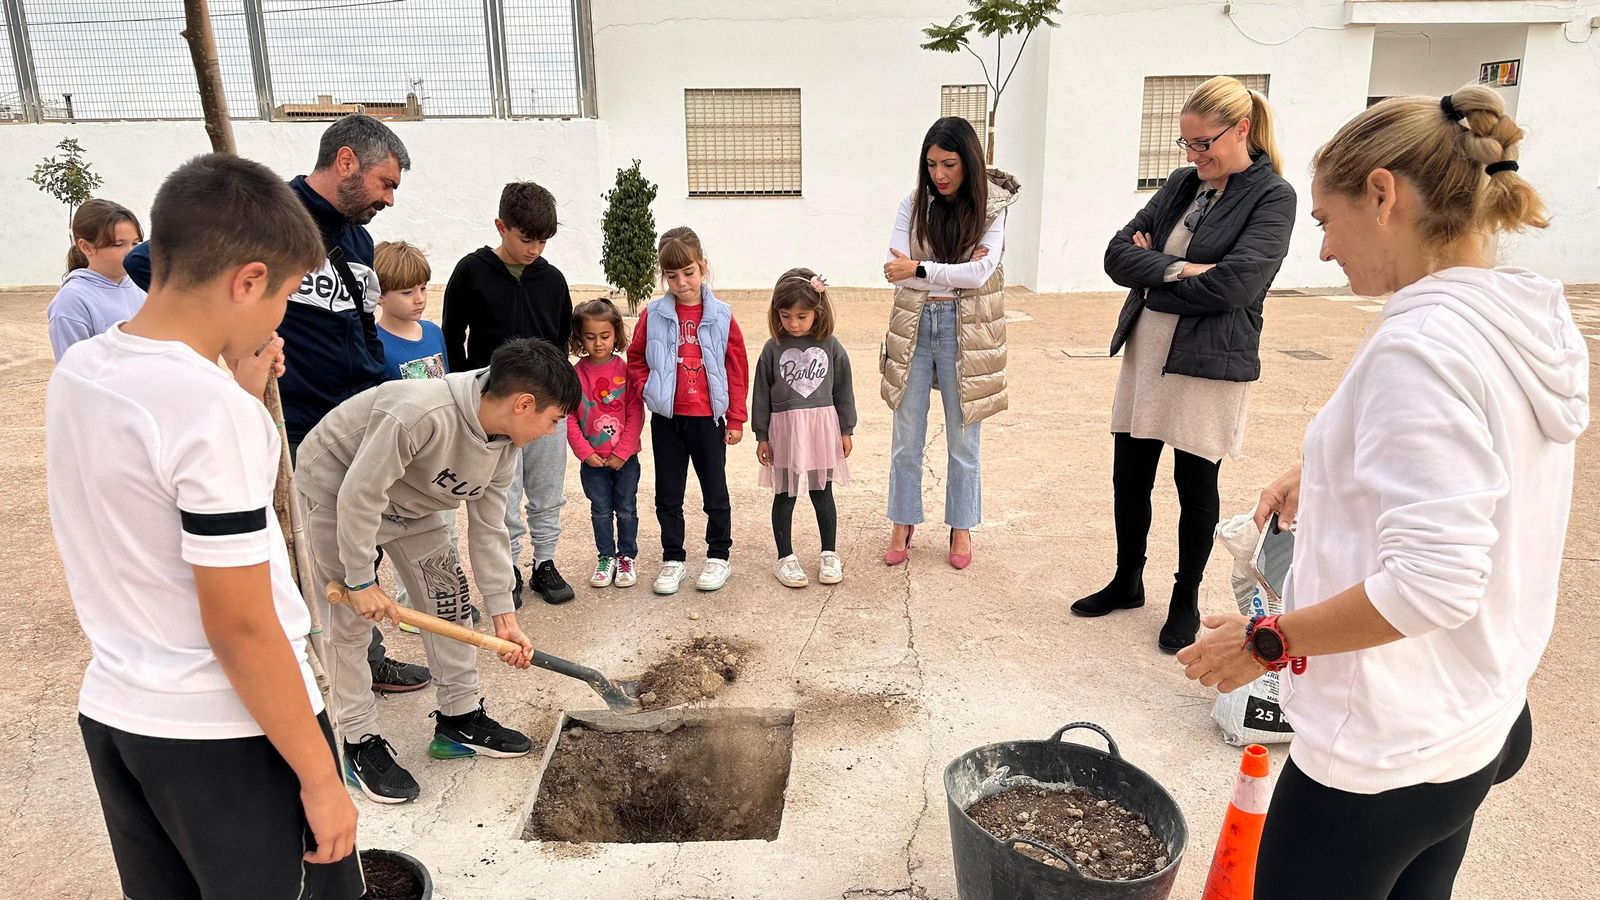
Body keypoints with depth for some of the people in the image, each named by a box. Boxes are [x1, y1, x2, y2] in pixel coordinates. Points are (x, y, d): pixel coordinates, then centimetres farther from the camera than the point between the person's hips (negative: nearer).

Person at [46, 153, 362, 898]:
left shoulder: (74, 372, 1)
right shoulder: (209, 406, -24)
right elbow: (240, 628, -22)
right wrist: (318, 776, -14)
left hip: (113, 714, 8)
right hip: (227, 735, -8)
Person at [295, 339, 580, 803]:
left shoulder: (504, 442, -12)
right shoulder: (421, 413, -39)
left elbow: (488, 529, -6)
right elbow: (358, 494, -32)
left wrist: (504, 616, -7)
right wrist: (362, 581, -24)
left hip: (408, 500, 8)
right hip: (336, 490, -7)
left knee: (447, 595, 5)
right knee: (349, 620, -5)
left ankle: (460, 719, 17)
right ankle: (361, 744, 9)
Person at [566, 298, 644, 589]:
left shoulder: (627, 370, -7)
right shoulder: (575, 373, -4)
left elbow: (636, 414, -7)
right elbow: (569, 417, -3)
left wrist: (622, 452, -12)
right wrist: (585, 453, -10)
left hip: (625, 458, -1)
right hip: (592, 459, 1)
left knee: (626, 509, 10)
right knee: (601, 510, 12)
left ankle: (626, 557, 24)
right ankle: (606, 558, 26)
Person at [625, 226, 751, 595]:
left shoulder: (721, 316, -4)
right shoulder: (653, 315, -2)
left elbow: (737, 369, 0)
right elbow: (635, 361, 10)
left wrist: (736, 419, 1)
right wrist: (647, 389, -7)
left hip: (708, 419, -1)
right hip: (666, 420, 2)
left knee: (715, 492, 9)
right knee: (668, 495, 10)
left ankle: (718, 557, 24)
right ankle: (673, 560, 23)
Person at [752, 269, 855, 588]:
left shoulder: (830, 346, -1)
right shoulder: (773, 349, -4)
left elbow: (843, 389, 5)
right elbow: (762, 394, 0)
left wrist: (845, 430, 6)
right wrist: (761, 436, -1)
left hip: (822, 426, 1)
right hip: (784, 429, -1)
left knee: (822, 494, 10)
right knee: (784, 496, 6)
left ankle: (829, 555, 23)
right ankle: (785, 558, 18)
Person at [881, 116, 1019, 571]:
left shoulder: (990, 209, -5)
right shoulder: (913, 204, -1)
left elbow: (981, 273, -16)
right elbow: (895, 271, -9)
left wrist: (920, 269, -19)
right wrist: (956, 274, -16)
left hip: (965, 331, -1)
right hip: (914, 326, 2)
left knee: (963, 438, 10)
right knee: (906, 438, 9)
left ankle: (961, 528, 26)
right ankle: (902, 525, 25)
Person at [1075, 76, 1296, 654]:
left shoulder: (1272, 197, -7)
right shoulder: (1182, 184, 9)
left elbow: (1233, 284, -20)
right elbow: (1118, 255, 1)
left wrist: (1154, 274, -9)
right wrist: (1179, 270, -16)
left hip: (1209, 365, -5)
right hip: (1146, 354, 6)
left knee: (1196, 484, 7)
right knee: (1129, 476, 12)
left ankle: (1186, 601, 26)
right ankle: (1127, 582, 32)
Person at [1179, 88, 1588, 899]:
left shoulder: (1421, 343, -25)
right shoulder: (1532, 320, 3)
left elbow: (1431, 580, -29)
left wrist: (1269, 640, -19)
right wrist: (1325, 469, 17)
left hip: (1383, 756, -9)